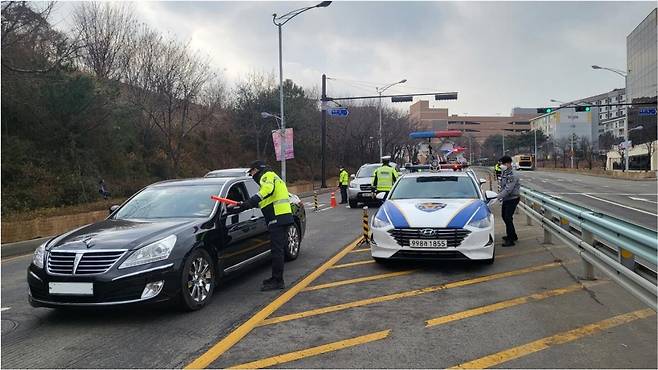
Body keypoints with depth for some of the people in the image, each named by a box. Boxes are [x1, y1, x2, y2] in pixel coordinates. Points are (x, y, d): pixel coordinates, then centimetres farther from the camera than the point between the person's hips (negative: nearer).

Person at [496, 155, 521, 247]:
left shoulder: (512, 175, -23)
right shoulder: (504, 172, 6)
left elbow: (508, 189, -30)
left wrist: (498, 197, -35)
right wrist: (500, 196, 13)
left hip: (512, 199, -10)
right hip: (506, 198, 10)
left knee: (508, 218, -10)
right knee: (504, 216, 17)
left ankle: (511, 240, -3)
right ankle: (513, 235, 32)